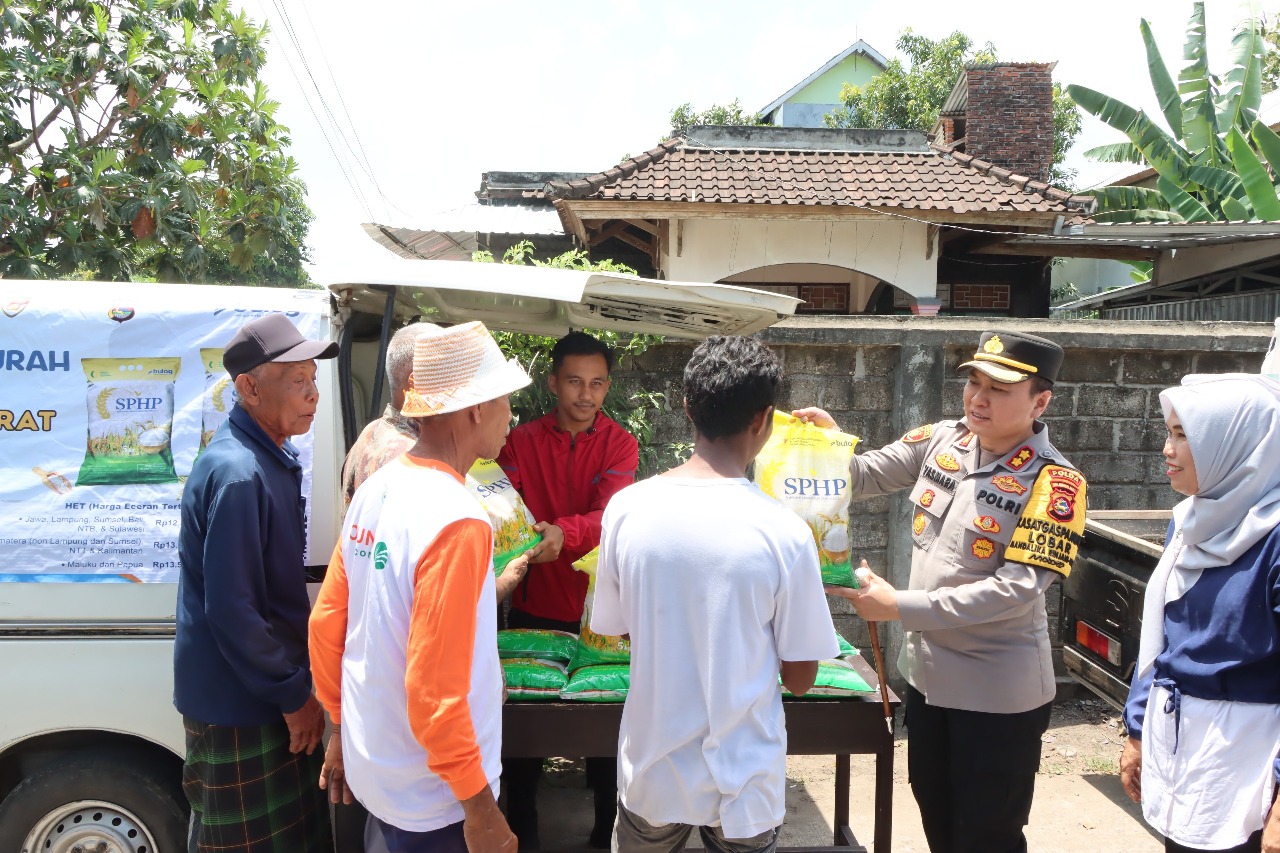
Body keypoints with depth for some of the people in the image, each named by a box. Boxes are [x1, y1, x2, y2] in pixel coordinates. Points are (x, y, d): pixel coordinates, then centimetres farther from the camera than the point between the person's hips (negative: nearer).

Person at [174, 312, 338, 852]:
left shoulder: (272, 459, 6)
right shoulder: (237, 474, -26)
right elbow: (230, 610, -27)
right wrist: (293, 694, -18)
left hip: (269, 693, 9)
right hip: (239, 708, -9)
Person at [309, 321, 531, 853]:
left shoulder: (374, 491, -1)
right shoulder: (456, 521, -26)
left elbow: (326, 625, 6)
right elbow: (435, 685, -27)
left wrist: (341, 729, 17)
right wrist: (480, 805, -17)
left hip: (371, 767, 7)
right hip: (435, 797, -7)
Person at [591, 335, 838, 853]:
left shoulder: (626, 510, -13)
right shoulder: (784, 532, -20)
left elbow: (615, 630, 2)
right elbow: (800, 679, -9)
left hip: (651, 772, 2)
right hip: (742, 783, -2)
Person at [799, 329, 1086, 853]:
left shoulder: (1053, 483, -18)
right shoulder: (941, 441, -2)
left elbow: (1016, 589, -25)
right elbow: (865, 477, 3)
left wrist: (900, 607, -27)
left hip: (998, 694, -5)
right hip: (927, 673, 6)